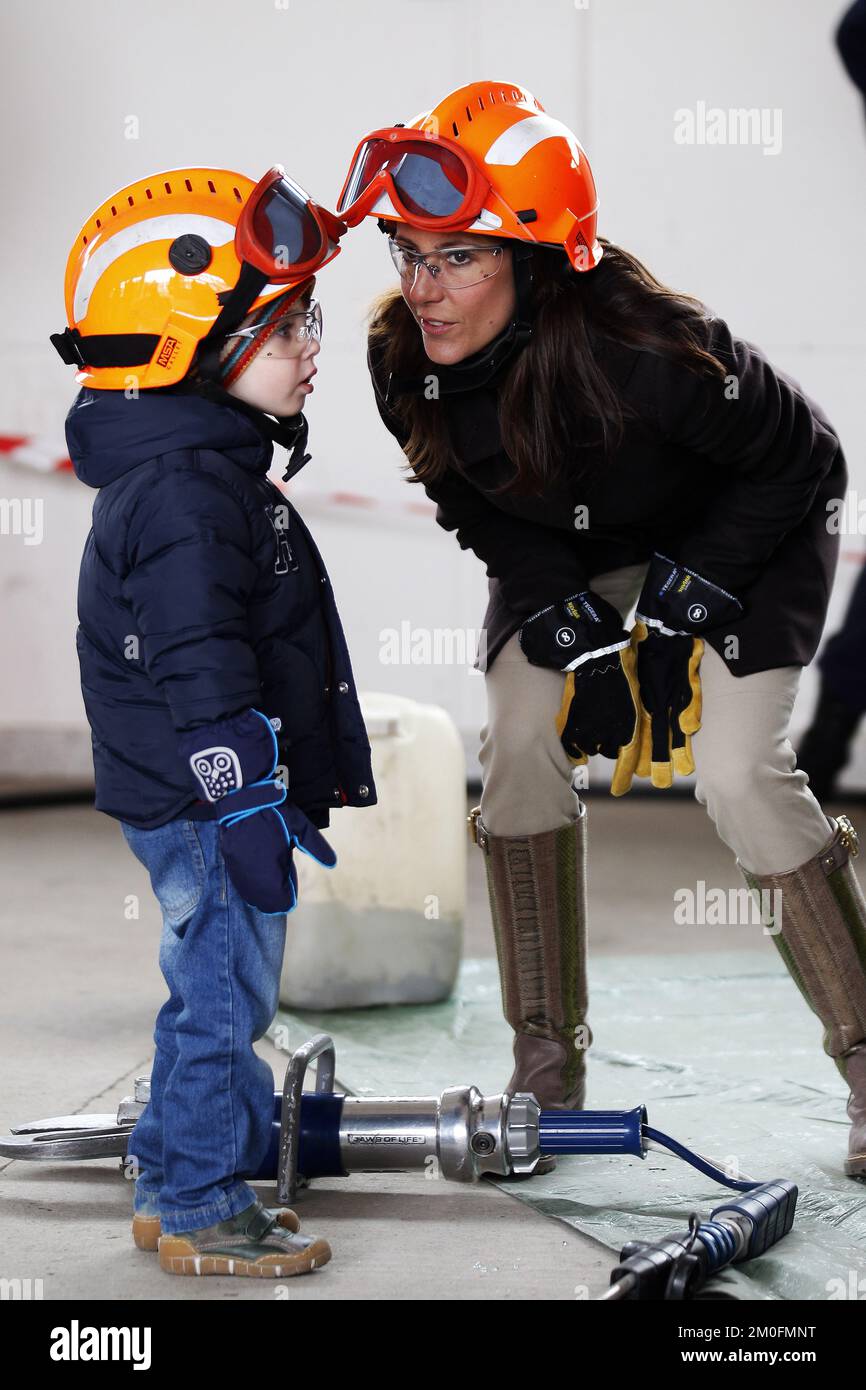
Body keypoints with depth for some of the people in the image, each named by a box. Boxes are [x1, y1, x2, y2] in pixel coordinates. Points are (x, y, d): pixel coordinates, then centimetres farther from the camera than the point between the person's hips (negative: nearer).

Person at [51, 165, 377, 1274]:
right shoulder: (182, 493, -21)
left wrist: (300, 783, 27)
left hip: (207, 803, 11)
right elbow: (198, 667, -26)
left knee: (215, 995, 18)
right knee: (225, 995, -2)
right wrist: (247, 808, -26)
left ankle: (174, 1188, 29)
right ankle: (199, 1212, 10)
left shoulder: (215, 464, 13)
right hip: (202, 803, -11)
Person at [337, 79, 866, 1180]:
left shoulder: (643, 347, -38)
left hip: (746, 528, -5)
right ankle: (548, 1065, 3)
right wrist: (570, 628, -15)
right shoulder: (404, 363, -20)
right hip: (568, 547, 6)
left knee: (736, 773, -19)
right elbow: (481, 510, -4)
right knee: (521, 736, -10)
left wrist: (683, 606, -21)